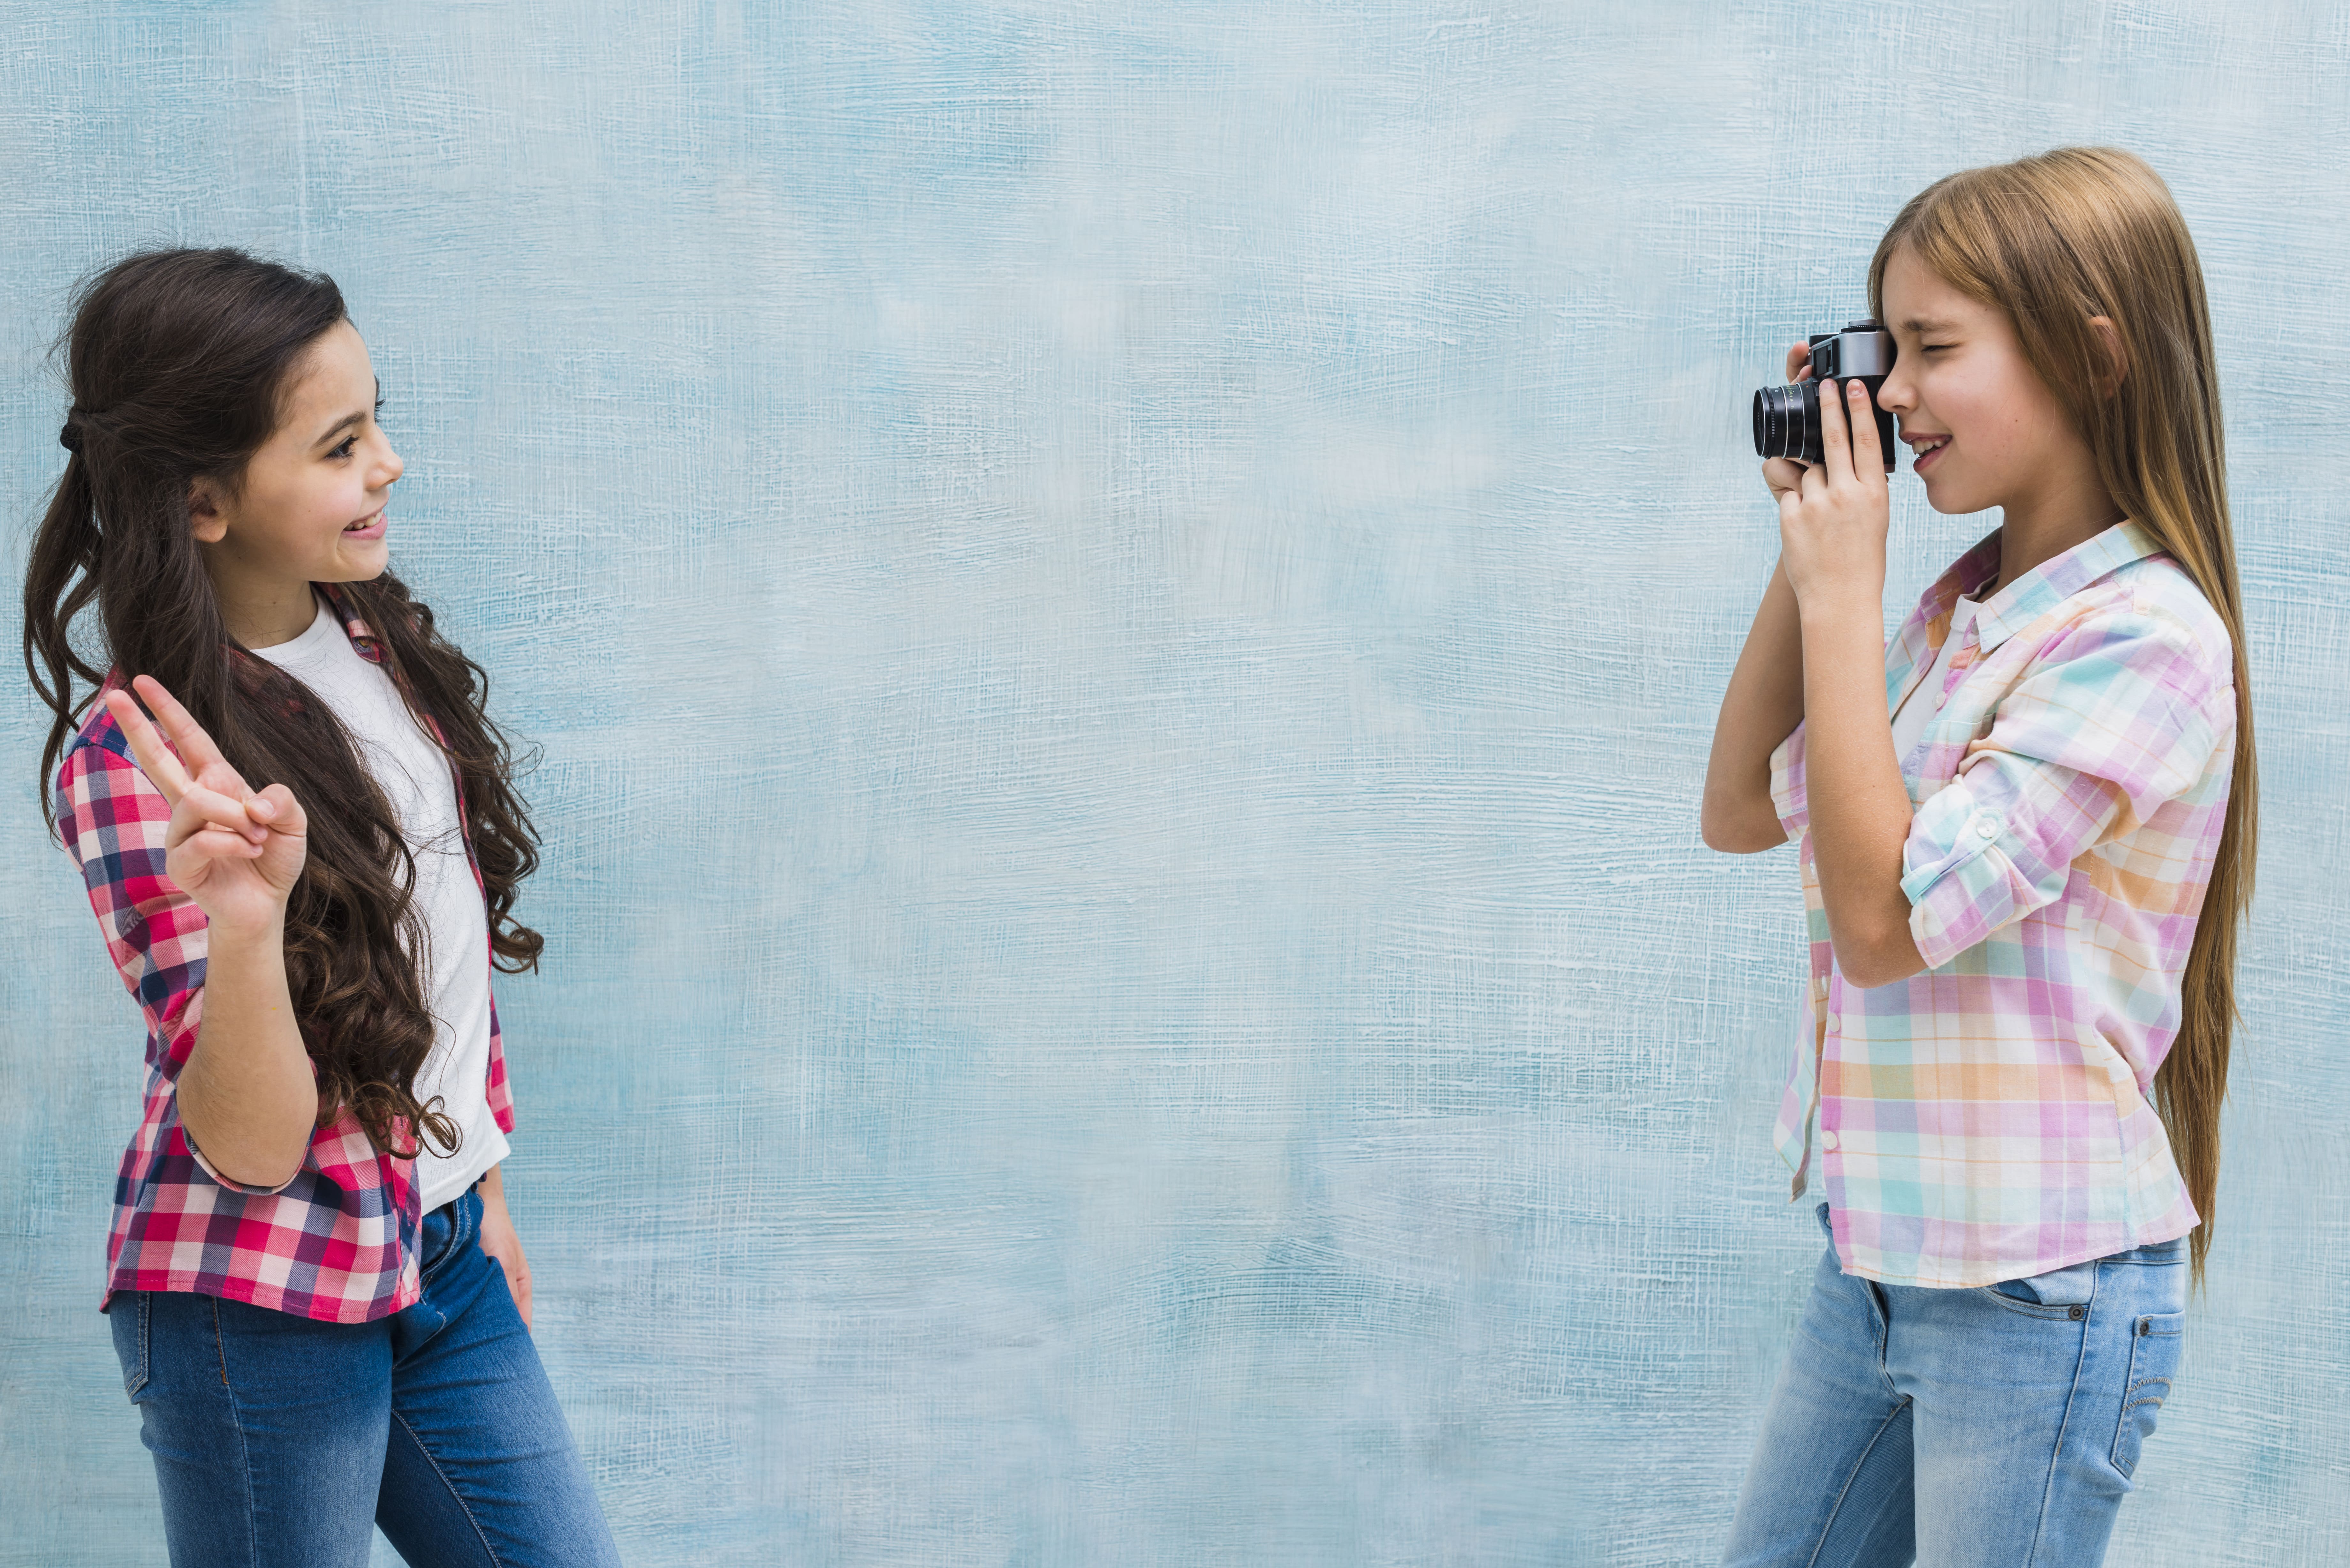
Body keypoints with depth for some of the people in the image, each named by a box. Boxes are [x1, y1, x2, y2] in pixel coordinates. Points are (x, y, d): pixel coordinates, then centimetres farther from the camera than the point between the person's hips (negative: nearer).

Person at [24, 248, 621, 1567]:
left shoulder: (375, 642, 1)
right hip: (261, 1301, -7)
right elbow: (251, 1146, -23)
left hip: (443, 1252, 7)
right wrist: (245, 919, -41)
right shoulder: (137, 761, -19)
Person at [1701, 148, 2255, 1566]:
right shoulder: (1963, 607, 7)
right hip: (1882, 1254, 8)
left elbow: (1884, 916, -21)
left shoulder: (2142, 634, -18)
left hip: (2040, 1289, -8)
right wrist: (1807, 556, 6)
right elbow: (1743, 812, 15)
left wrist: (1845, 595, -17)